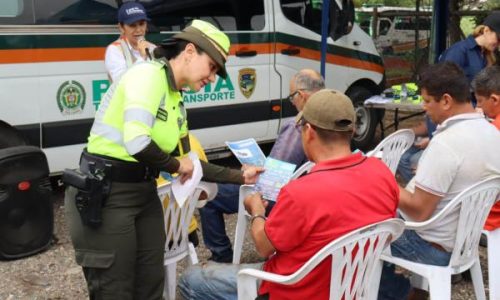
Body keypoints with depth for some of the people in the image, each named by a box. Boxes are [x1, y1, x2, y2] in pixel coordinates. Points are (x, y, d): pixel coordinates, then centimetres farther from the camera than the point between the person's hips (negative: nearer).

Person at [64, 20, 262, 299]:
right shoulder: (147, 74, -15)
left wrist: (239, 176, 15)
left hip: (144, 192, 9)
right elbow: (137, 144, -29)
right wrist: (176, 166, -11)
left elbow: (187, 164, 18)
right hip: (104, 194, -9)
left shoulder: (177, 101, 11)